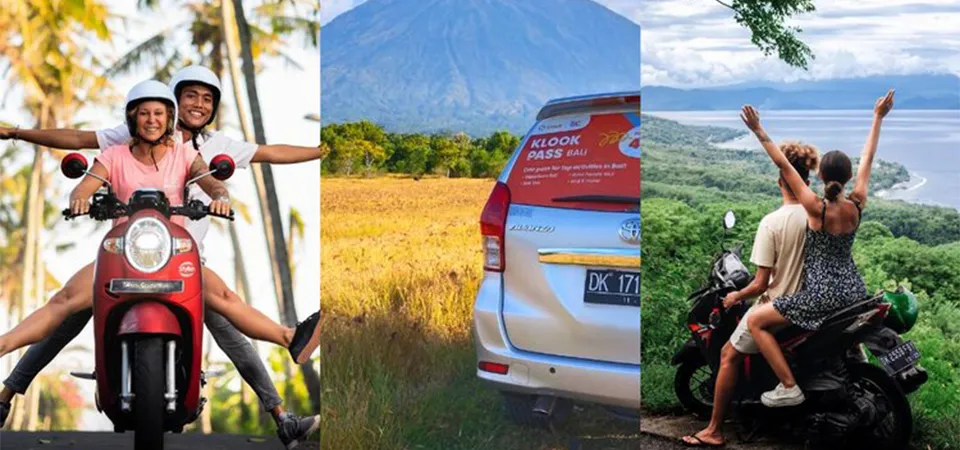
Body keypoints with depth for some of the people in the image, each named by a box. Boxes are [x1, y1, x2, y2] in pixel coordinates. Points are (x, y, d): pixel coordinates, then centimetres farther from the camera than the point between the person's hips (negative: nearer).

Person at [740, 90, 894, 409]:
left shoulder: (816, 208, -17)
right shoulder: (857, 205, -5)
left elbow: (784, 166, -17)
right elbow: (867, 159, 7)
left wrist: (759, 132, -16)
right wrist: (878, 118, 16)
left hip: (822, 295, -6)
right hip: (855, 292, 6)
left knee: (755, 321, -1)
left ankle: (789, 387, -9)